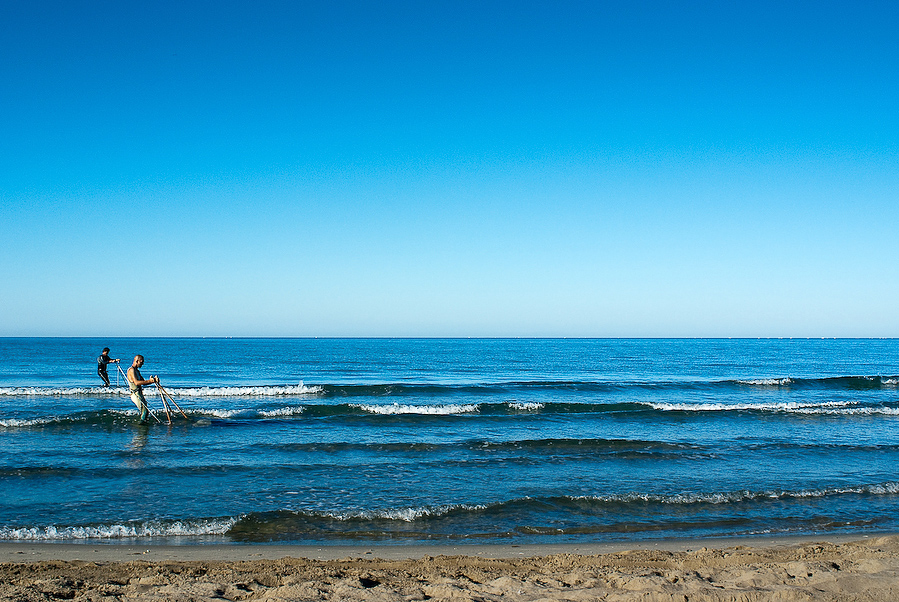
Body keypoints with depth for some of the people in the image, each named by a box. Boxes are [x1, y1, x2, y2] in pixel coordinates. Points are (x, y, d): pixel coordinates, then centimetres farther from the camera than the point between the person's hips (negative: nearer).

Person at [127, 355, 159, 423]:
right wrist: (149, 381, -30)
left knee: (146, 411, 13)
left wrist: (153, 381, 2)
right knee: (144, 411, -14)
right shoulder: (131, 370, -13)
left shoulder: (137, 370, 19)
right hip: (135, 394, -10)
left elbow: (143, 382, 18)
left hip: (139, 394, 10)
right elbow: (136, 382, -27)